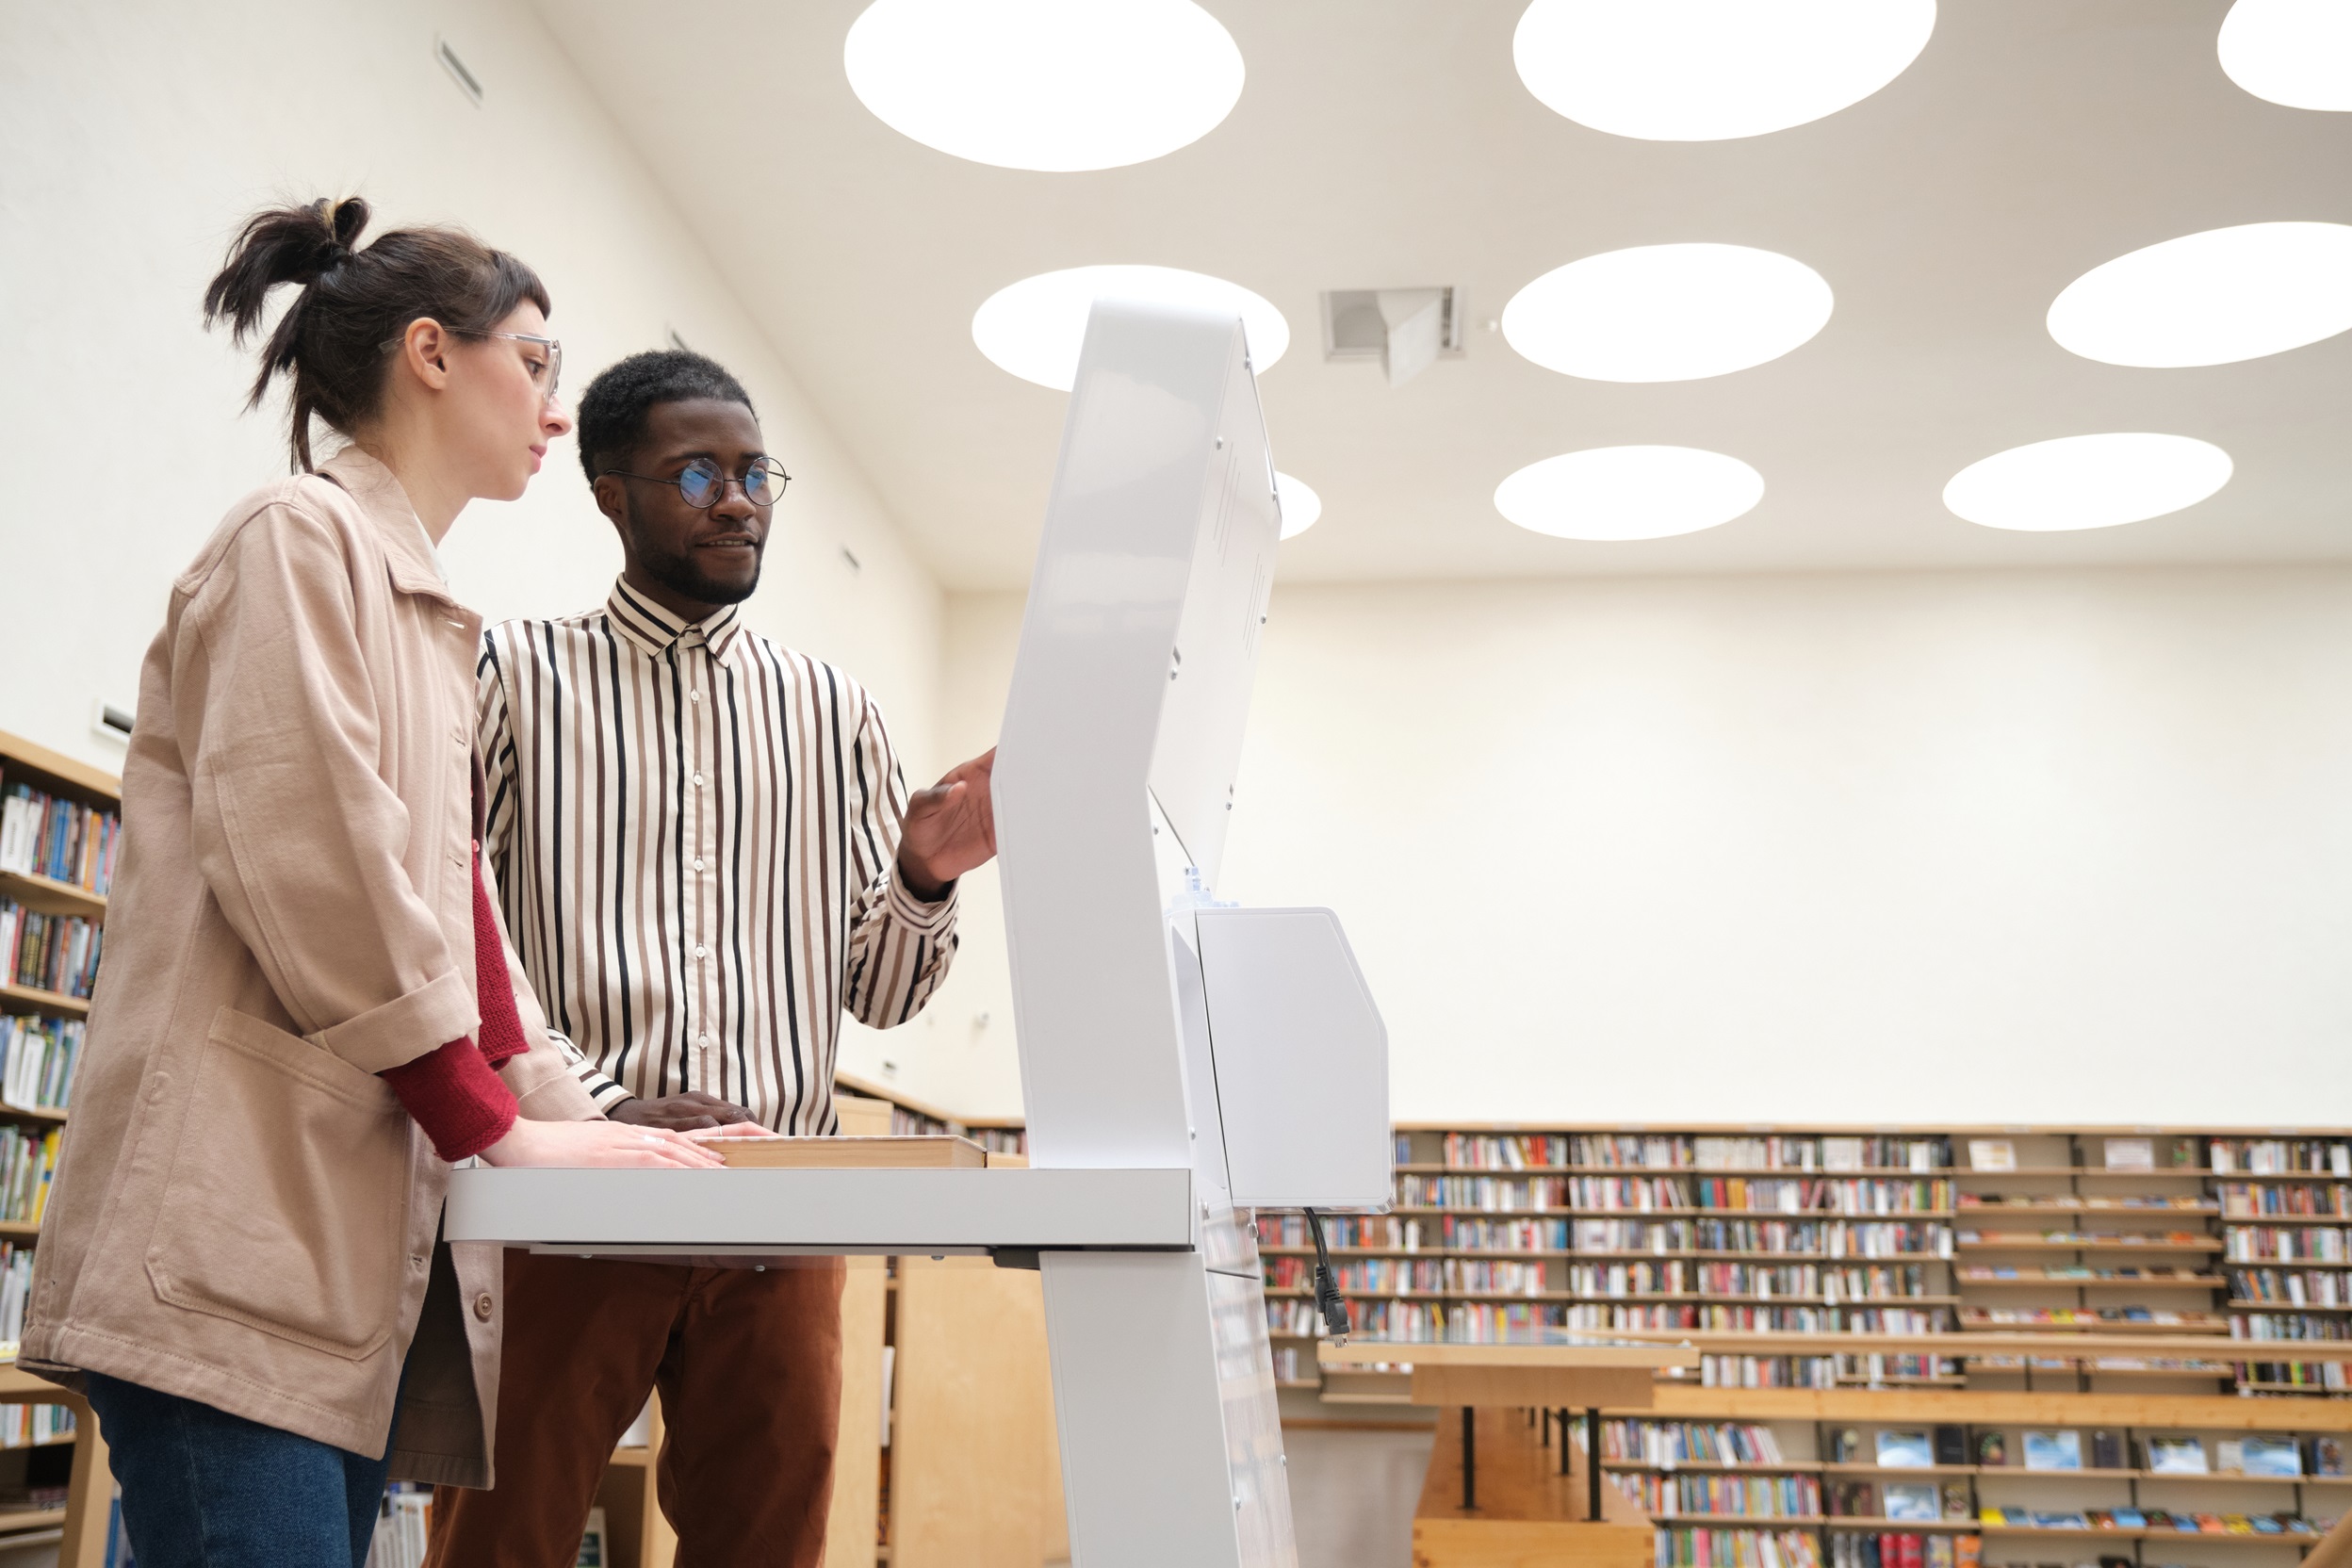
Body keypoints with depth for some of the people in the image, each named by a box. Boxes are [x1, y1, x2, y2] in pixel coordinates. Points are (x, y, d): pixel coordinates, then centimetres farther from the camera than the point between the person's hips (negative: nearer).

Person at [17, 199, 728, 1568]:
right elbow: (307, 862, -14)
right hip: (241, 1219, -9)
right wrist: (495, 1128, -12)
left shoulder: (429, 624, 26)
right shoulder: (299, 541, -1)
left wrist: (572, 1117, 9)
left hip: (366, 1233, 9)